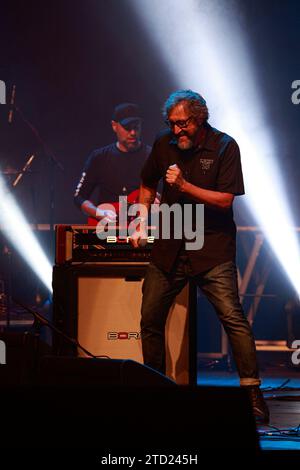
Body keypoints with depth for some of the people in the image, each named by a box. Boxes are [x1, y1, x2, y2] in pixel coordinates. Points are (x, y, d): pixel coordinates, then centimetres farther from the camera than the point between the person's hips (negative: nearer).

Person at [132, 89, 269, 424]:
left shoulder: (224, 146, -8)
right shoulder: (164, 144, 4)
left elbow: (225, 200, -13)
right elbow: (147, 184, 22)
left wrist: (184, 186, -21)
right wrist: (142, 220, 11)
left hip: (212, 249, -4)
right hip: (169, 248, 4)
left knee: (233, 318, -14)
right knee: (150, 320, 5)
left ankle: (252, 393, -10)